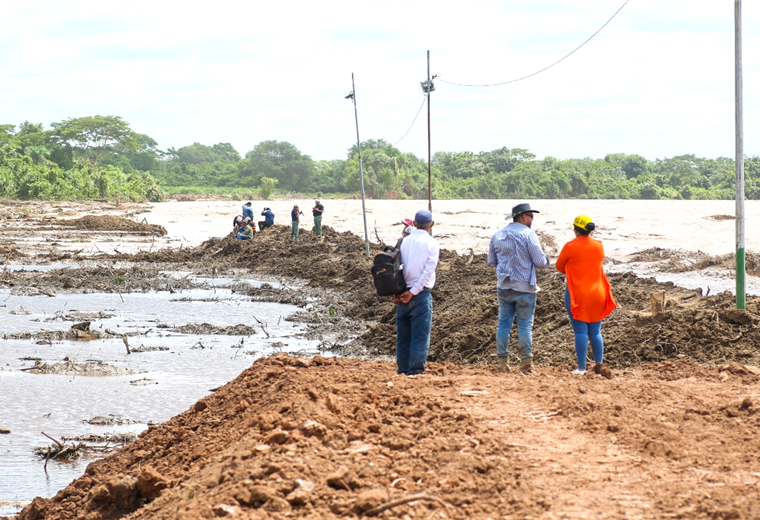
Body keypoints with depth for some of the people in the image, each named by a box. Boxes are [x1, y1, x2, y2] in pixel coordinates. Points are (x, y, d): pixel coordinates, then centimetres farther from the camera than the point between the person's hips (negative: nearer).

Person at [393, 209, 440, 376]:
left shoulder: (404, 241, 8)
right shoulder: (431, 243, -4)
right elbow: (428, 271, -12)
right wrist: (413, 292, -11)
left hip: (403, 293, 4)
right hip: (421, 293, -4)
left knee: (403, 335, 11)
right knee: (421, 335, -3)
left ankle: (403, 369, 14)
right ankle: (416, 370, -8)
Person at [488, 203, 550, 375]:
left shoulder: (498, 235, 6)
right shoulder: (528, 234, -11)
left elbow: (491, 260, 14)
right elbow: (540, 262, -12)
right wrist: (545, 259, 10)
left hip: (503, 286, 5)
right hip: (524, 287, -5)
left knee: (504, 323, 9)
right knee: (525, 325, 1)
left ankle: (502, 362, 9)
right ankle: (526, 363, 1)